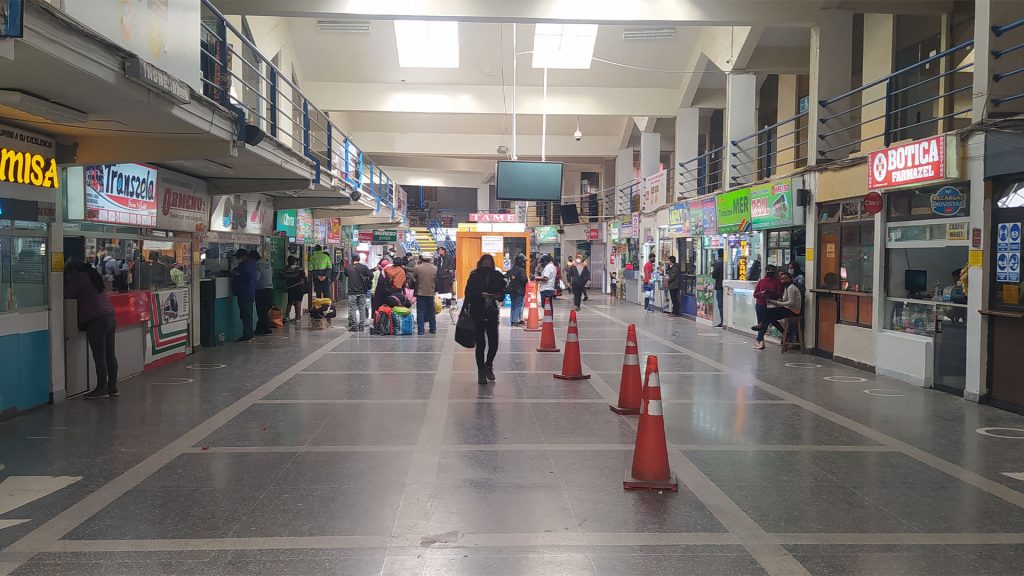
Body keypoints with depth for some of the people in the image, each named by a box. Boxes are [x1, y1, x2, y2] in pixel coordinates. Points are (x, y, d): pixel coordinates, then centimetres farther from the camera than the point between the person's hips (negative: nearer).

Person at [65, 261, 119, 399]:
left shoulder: (80, 278, -3)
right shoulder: (94, 276, 21)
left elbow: (68, 294, -4)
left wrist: (66, 282, 15)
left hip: (96, 321, -8)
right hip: (110, 317, 8)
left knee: (99, 357, -5)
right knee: (110, 355, 9)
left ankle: (102, 389, -4)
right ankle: (112, 387, 13)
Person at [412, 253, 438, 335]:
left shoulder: (417, 268, -8)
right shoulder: (434, 269, -2)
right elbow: (437, 281, 5)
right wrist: (435, 291, 17)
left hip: (420, 293, -2)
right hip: (431, 293, 2)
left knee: (420, 312, 3)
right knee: (431, 312, 14)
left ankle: (420, 330, -1)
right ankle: (433, 329, 20)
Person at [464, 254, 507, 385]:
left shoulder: (497, 276, 4)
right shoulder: (474, 277, -3)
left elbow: (503, 294, 8)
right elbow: (468, 293, -9)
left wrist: (498, 296, -13)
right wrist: (480, 294, -24)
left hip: (492, 314, 2)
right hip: (477, 315, -2)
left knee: (494, 344, 0)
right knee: (480, 344, 1)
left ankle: (488, 365, 27)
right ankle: (481, 371, 14)